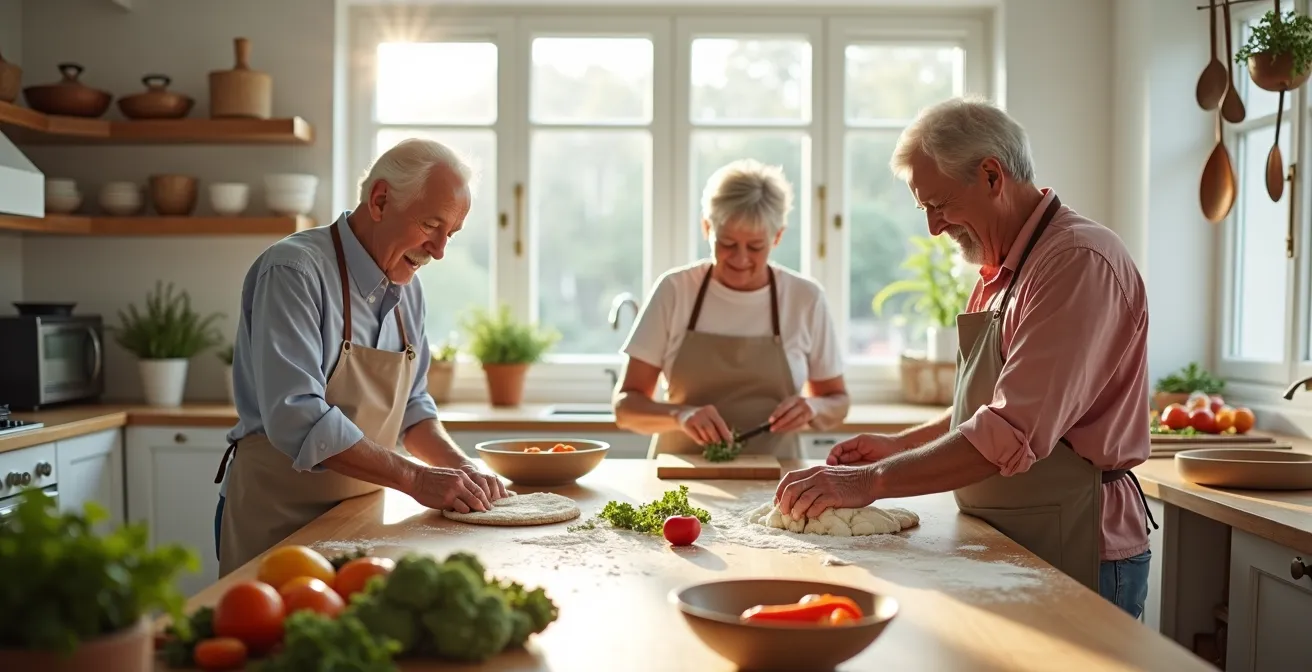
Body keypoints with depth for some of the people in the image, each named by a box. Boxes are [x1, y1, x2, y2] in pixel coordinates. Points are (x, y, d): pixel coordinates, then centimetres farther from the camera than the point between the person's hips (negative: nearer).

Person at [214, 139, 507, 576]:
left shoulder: (406, 288, 6)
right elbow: (297, 417, -28)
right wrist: (415, 478, -26)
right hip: (277, 519, -7)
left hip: (359, 518, 7)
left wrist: (462, 468, -4)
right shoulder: (293, 270, -19)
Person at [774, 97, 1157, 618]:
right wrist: (902, 445, 9)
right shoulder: (1001, 272, 13)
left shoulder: (1079, 261, -19)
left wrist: (871, 481, -24)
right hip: (1007, 553, 8)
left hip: (1076, 561, -8)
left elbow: (1014, 434, -27)